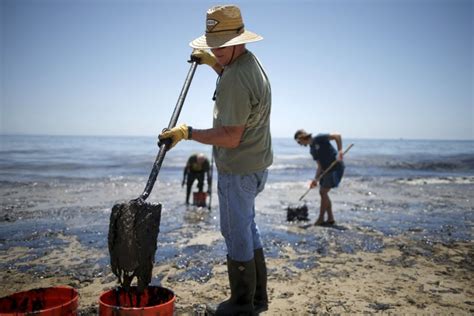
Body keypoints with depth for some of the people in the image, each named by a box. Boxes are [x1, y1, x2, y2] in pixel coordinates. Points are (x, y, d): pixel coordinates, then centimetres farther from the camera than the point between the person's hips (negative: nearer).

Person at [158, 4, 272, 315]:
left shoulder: (235, 79, -25)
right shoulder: (251, 61, 9)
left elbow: (230, 137, -26)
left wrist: (187, 133, -18)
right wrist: (212, 63, 23)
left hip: (238, 170, -11)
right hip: (256, 164, 11)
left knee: (236, 232, 3)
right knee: (247, 227, 20)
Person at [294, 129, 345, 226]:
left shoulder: (318, 139, -10)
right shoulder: (312, 150, 14)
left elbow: (337, 136, -16)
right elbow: (320, 165, 12)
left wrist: (339, 151, -28)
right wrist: (315, 179, 3)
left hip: (336, 168, -9)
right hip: (327, 170, 9)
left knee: (323, 193, -5)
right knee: (322, 192, 11)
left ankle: (320, 219, 6)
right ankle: (330, 219, 20)